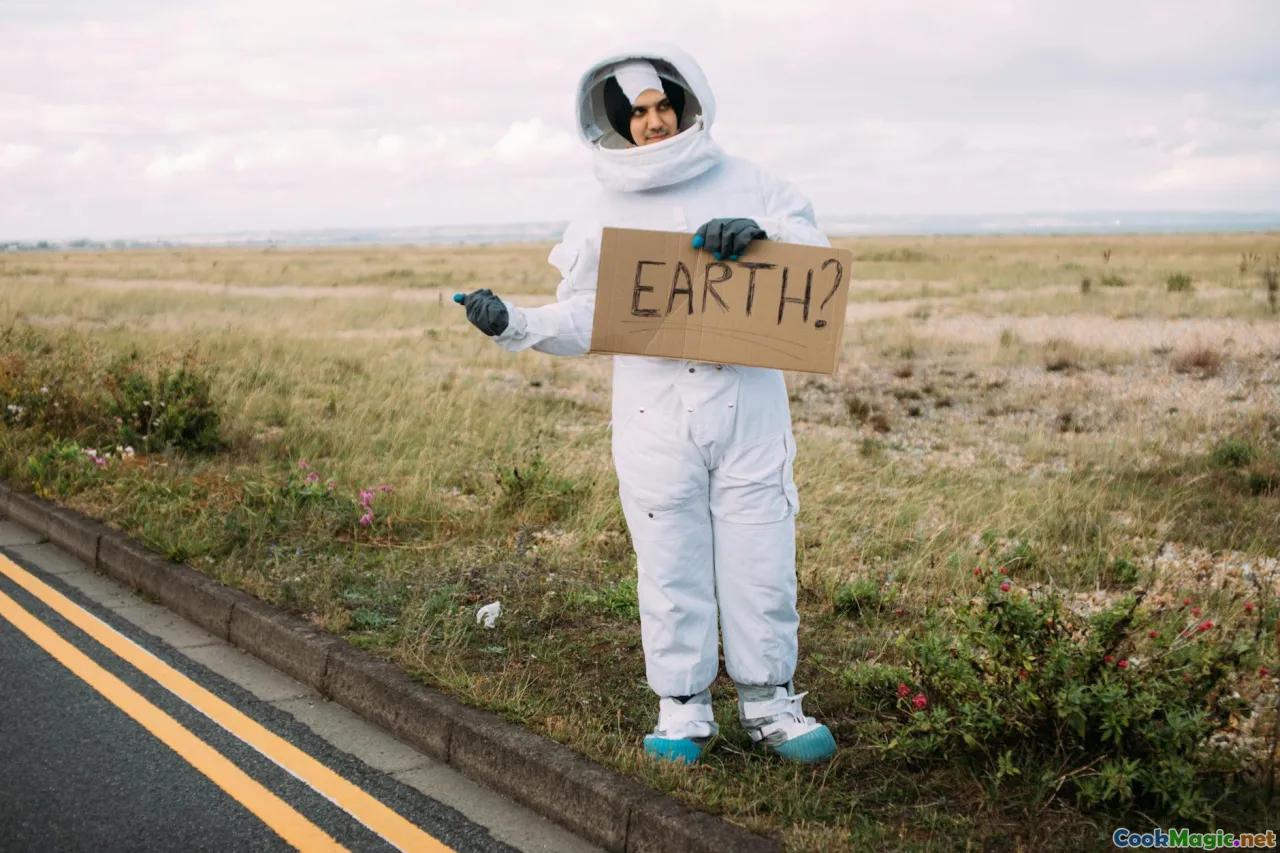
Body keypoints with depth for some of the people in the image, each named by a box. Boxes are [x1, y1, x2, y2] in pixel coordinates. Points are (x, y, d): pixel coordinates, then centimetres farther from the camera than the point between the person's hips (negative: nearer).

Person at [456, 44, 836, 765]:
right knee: (671, 569, 5)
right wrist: (513, 324, -7)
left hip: (750, 411, 0)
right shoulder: (606, 214, 9)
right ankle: (683, 710, 19)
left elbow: (818, 258, 3)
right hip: (654, 421, 1)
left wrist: (762, 236, -16)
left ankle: (770, 702, 20)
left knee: (761, 562, 4)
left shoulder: (747, 187, 6)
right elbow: (582, 320, 10)